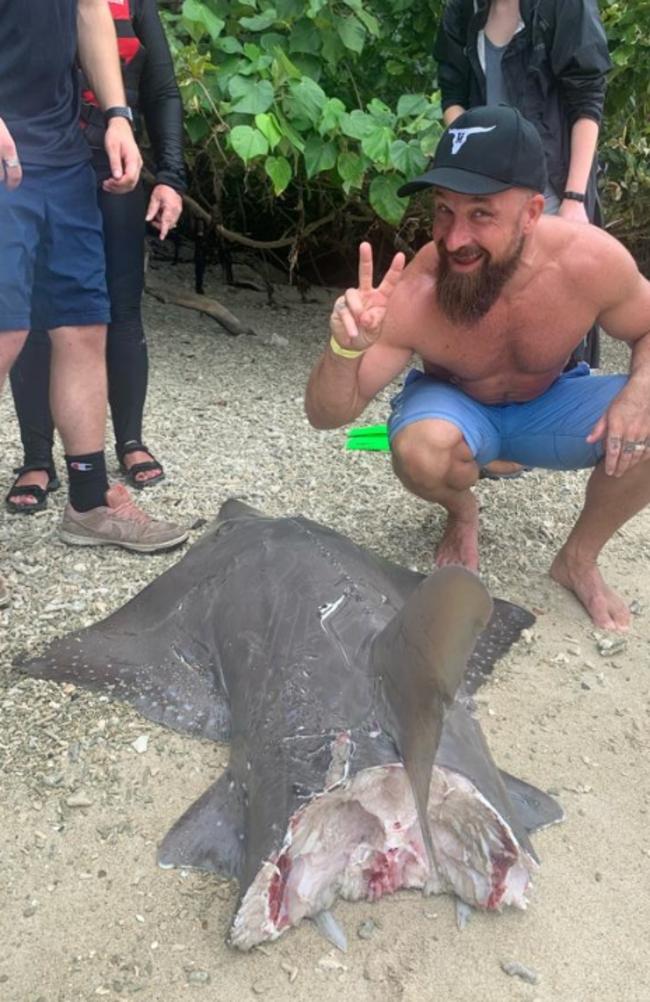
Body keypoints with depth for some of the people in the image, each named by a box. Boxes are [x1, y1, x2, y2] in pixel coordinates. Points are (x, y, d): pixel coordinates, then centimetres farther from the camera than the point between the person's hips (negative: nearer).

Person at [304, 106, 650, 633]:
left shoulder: (592, 260, -29)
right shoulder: (412, 298, -33)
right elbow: (328, 416, -26)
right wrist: (345, 350, -49)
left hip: (549, 407, 2)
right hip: (456, 408, -1)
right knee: (420, 449, -36)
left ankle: (579, 559, 2)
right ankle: (462, 512, 3)